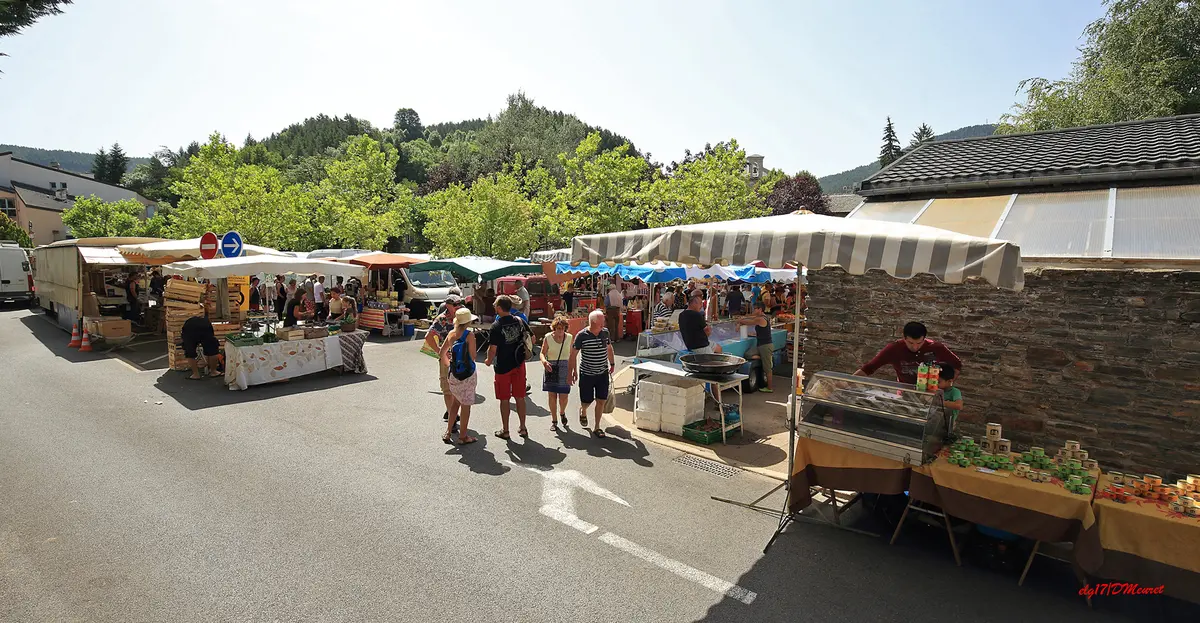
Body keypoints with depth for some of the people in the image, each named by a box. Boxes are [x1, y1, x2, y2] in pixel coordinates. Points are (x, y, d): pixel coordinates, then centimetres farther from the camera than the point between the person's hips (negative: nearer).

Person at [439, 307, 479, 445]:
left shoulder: (451, 334, 3)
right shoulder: (469, 334, -14)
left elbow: (442, 352, 9)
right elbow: (473, 357, -14)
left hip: (454, 374, 6)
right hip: (468, 374, -6)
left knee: (455, 402, 20)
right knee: (466, 405, 6)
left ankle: (448, 432, 22)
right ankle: (463, 436, 14)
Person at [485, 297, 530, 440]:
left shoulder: (496, 326, -16)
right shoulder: (518, 321, -1)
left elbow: (493, 348, -17)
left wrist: (489, 360, 2)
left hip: (503, 366, -4)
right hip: (519, 364, 4)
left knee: (504, 400, 8)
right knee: (520, 398, 13)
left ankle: (505, 430, 17)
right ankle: (523, 428, 20)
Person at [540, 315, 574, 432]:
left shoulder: (570, 338, -1)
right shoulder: (548, 337, -4)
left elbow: (572, 356, 4)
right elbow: (542, 353, -2)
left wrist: (571, 372, 3)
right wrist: (544, 361, -24)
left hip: (565, 368, 0)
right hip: (551, 368, 0)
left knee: (564, 396, -2)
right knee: (552, 395, 4)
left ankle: (562, 413, 31)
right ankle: (554, 421, 19)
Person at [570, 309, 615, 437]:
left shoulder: (605, 332, -3)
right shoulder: (582, 335, -16)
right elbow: (574, 354, -8)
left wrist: (612, 364, 17)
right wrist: (573, 371, -8)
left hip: (603, 373, 3)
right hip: (586, 374, -3)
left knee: (601, 400, 4)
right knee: (586, 401, 8)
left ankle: (597, 427, 19)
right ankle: (582, 412, 45)